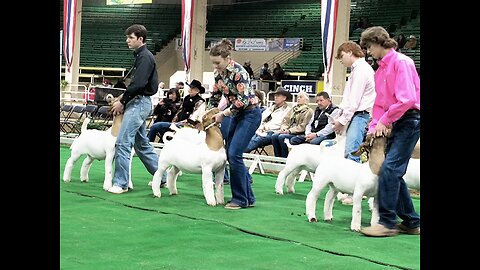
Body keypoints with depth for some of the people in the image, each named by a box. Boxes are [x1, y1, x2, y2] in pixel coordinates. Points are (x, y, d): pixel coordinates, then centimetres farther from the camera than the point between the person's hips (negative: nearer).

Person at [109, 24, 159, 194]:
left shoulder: (145, 57, -13)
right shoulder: (141, 56, 17)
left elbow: (138, 84, -22)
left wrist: (122, 101, -14)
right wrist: (123, 100, 8)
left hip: (139, 102, -11)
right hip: (138, 103, 11)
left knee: (123, 142, -12)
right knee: (142, 143, 17)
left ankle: (121, 183, -10)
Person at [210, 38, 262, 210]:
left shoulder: (238, 72, -23)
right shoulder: (218, 72, 1)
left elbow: (243, 100, -26)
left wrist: (223, 114, -20)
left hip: (250, 114, -9)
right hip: (237, 114, 9)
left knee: (234, 154, -16)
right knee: (230, 154, 5)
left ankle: (241, 199, -8)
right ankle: (248, 198, 12)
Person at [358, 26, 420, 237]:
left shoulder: (401, 62, -12)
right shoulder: (381, 69, 17)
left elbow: (407, 99, -21)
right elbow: (379, 103, 17)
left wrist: (384, 120, -15)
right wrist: (374, 127, 2)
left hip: (410, 119, -9)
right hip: (395, 123, 9)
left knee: (390, 168, -16)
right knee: (394, 173, 7)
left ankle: (387, 222, -13)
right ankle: (411, 222, 15)